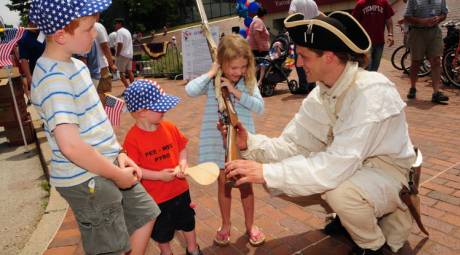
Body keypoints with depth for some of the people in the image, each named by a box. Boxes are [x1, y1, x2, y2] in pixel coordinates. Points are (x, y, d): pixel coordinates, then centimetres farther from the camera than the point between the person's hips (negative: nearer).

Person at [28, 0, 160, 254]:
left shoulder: (75, 65, 7)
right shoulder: (53, 79, -22)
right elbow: (70, 145, -30)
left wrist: (118, 154, 5)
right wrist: (118, 175, -19)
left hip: (108, 166, 9)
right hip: (86, 181, -9)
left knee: (145, 214, 22)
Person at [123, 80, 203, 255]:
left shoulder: (169, 127, -8)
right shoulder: (133, 138, -22)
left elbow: (182, 147, 5)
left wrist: (183, 163, -14)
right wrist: (159, 175, -24)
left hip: (180, 188, 4)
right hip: (155, 196, -4)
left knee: (187, 220, 24)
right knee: (161, 229, 20)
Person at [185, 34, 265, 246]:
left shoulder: (249, 81, -4)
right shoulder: (212, 82, -7)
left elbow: (260, 107, -13)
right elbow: (190, 90, -23)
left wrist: (236, 92, -20)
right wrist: (210, 73, -17)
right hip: (218, 141, 0)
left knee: (245, 184, 12)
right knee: (223, 184, 14)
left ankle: (250, 225, 31)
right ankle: (225, 225, 33)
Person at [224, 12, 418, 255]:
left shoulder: (372, 92, -29)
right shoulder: (319, 94, -6)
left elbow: (338, 165, -37)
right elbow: (292, 145, -7)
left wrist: (266, 172, -38)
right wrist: (250, 143, -25)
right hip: (349, 166, 7)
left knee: (341, 192, -37)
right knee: (279, 180, -4)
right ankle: (350, 214, 19)